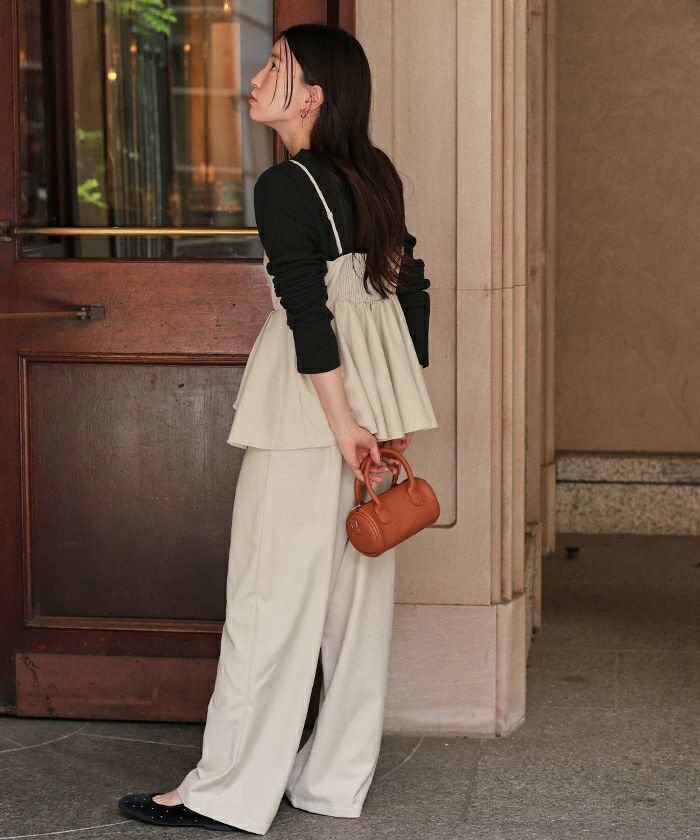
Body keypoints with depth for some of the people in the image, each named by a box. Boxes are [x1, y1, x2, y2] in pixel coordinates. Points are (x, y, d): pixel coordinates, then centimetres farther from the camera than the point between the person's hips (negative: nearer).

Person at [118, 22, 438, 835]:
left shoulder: (283, 187, -13)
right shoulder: (378, 176, 10)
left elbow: (308, 314, -18)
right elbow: (410, 287, 12)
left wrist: (342, 424, -17)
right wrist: (398, 413, 14)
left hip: (314, 403, -8)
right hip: (380, 394, 8)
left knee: (273, 592, -2)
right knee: (357, 590, 10)